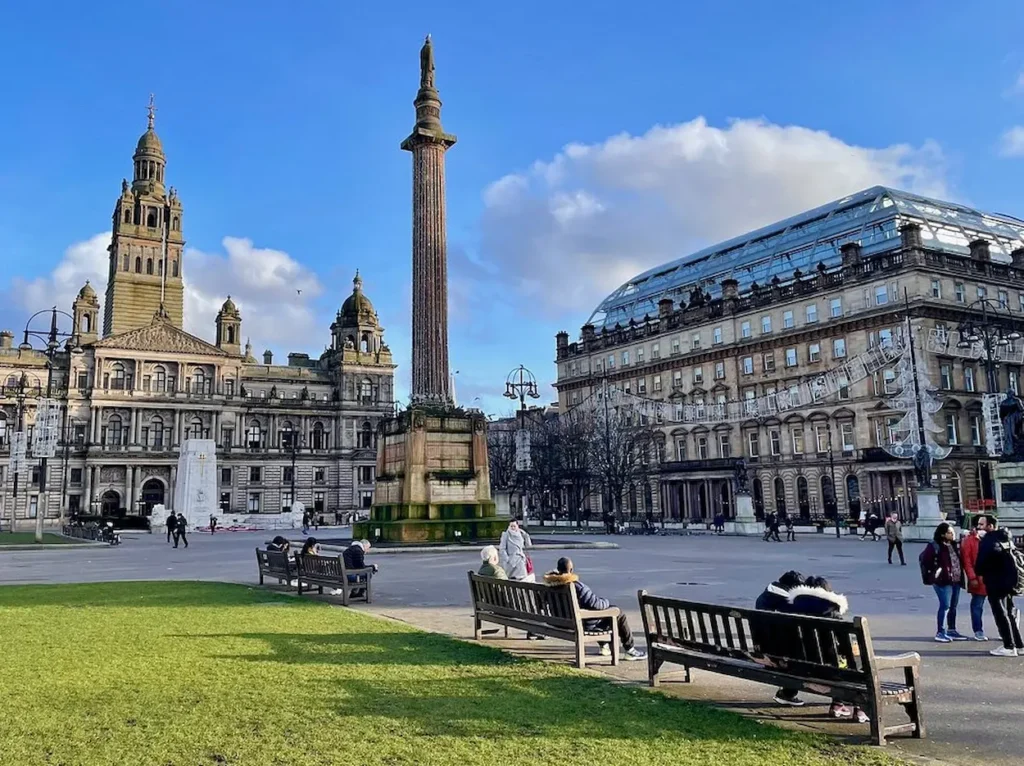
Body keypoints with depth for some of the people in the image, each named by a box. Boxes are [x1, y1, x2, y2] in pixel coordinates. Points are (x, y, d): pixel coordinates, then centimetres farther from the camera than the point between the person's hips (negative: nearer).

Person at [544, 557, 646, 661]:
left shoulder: (553, 584, -9)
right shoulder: (576, 585, -31)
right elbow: (595, 604, -27)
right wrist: (606, 602, -5)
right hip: (585, 624, -8)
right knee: (620, 615, 9)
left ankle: (604, 646, 41)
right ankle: (630, 650, 19)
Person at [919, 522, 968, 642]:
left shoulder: (953, 545, 13)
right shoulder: (935, 546, -13)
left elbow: (958, 560, 21)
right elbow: (924, 559, -19)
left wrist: (961, 576, 11)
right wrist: (934, 571, -15)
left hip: (956, 580, 8)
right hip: (943, 580, -8)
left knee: (953, 607, 13)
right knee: (945, 606, -7)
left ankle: (951, 631, 23)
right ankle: (940, 632, -1)